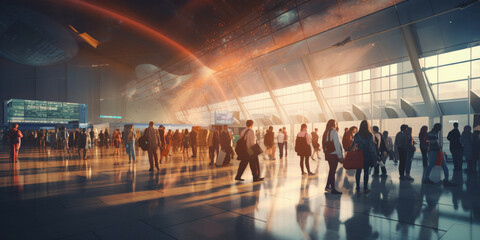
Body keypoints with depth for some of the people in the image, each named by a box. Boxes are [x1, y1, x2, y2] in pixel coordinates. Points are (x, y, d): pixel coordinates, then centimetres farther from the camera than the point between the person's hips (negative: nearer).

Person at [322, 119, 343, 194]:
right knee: (333, 171, -2)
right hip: (334, 154, -7)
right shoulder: (334, 132, -14)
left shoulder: (326, 132, 9)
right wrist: (340, 156, -13)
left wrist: (326, 152, 11)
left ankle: (328, 186, 24)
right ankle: (333, 189, 5)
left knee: (331, 170, 18)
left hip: (328, 154, 7)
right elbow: (337, 144, -17)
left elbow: (324, 144, 8)